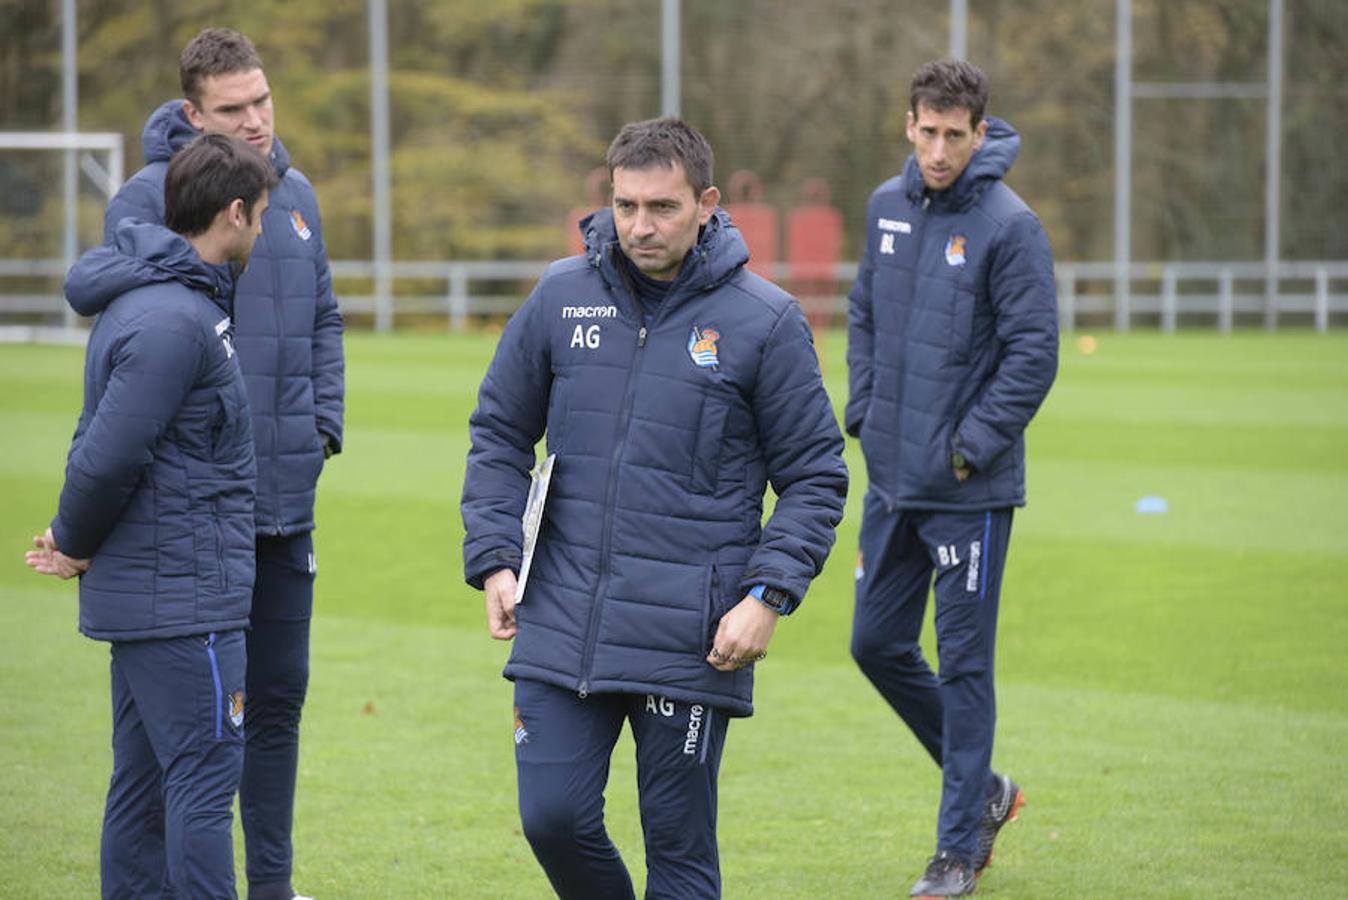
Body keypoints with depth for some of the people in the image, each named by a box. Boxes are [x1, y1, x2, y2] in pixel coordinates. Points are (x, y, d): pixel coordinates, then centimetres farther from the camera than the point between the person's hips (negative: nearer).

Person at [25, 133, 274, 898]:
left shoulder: (164, 298, 13)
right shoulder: (173, 320, -20)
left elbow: (105, 448, 18)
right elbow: (107, 455, -22)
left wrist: (77, 543, 8)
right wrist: (76, 544, -6)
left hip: (138, 595, 10)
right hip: (184, 595, -10)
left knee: (145, 780, 13)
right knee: (204, 779, -7)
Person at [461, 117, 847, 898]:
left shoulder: (765, 320, -4)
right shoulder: (563, 297, 4)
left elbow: (815, 477, 1)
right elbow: (500, 435, 13)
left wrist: (768, 594, -11)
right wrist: (494, 558, 2)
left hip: (693, 641, -3)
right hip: (564, 623, 3)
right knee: (554, 817, -2)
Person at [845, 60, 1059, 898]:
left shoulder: (1010, 225, -13)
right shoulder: (888, 206, 7)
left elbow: (1035, 350, -14)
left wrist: (973, 445, -16)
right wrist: (865, 412, 8)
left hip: (971, 491, -7)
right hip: (892, 481, 7)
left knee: (964, 663, -1)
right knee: (878, 645, 11)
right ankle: (983, 787, 29)